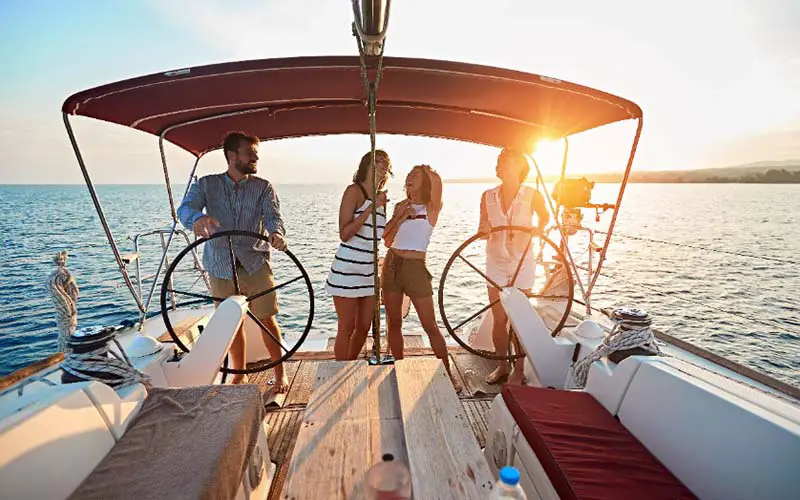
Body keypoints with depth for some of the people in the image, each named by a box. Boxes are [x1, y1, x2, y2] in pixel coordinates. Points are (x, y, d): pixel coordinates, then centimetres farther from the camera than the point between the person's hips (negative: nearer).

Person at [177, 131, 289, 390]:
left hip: (256, 264, -1)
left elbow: (273, 215, -13)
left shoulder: (263, 187, 1)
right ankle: (239, 376, 31)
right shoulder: (207, 184, 2)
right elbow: (186, 207, -13)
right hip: (221, 268, 1)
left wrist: (276, 233, -37)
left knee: (267, 320, 2)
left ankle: (279, 373, 20)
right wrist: (198, 218, -39)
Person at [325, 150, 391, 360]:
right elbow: (344, 234, -19)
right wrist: (372, 207, -22)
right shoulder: (354, 191, -9)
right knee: (347, 329, 3)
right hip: (347, 271, -7)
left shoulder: (381, 197, 11)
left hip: (370, 272, 7)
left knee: (364, 327, 13)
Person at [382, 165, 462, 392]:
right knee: (393, 323, 11)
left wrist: (428, 171, 0)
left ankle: (448, 374, 16)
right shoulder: (401, 206, 11)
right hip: (391, 264, 5)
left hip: (415, 267, -5)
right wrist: (399, 218, -5)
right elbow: (387, 240, 9)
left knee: (430, 326, 0)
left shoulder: (432, 208, -2)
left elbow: (437, 181, -22)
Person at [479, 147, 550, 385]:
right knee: (498, 319, 8)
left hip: (522, 263, -2)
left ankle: (519, 370, 23)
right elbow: (483, 230, 6)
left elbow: (544, 216, 13)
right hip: (496, 263, 3)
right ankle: (502, 366, 27)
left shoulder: (532, 195, -8)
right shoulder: (488, 196, -2)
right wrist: (484, 229, -15)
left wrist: (539, 231, -3)